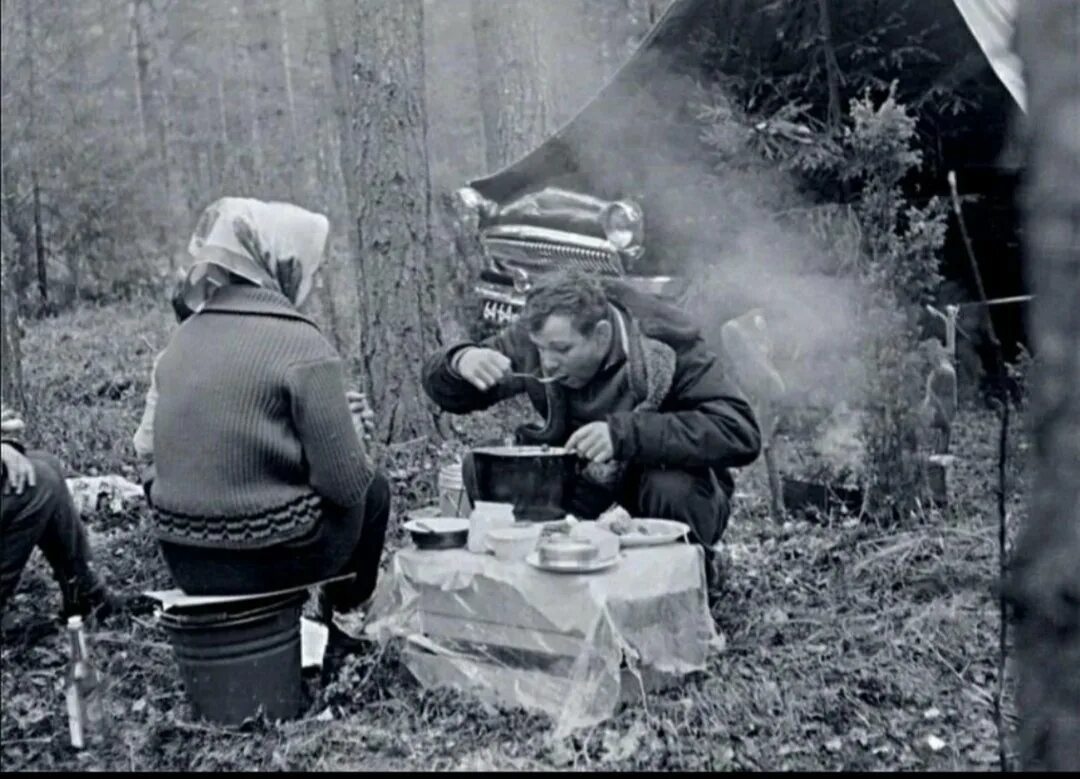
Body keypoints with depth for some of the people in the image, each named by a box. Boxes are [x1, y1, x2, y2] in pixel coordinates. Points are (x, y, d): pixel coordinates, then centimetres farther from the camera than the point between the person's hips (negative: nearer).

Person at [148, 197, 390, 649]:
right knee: (372, 491, 21)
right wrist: (359, 475, 6)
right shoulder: (300, 344, -17)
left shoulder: (184, 338, 4)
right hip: (266, 559, -7)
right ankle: (347, 624, 37)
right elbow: (345, 481, -17)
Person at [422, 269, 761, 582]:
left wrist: (624, 432, -46)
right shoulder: (533, 335, -13)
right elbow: (448, 394, -2)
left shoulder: (666, 346, -26)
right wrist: (460, 362, -28)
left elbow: (742, 433, -37)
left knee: (673, 490, -38)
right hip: (581, 473, 4)